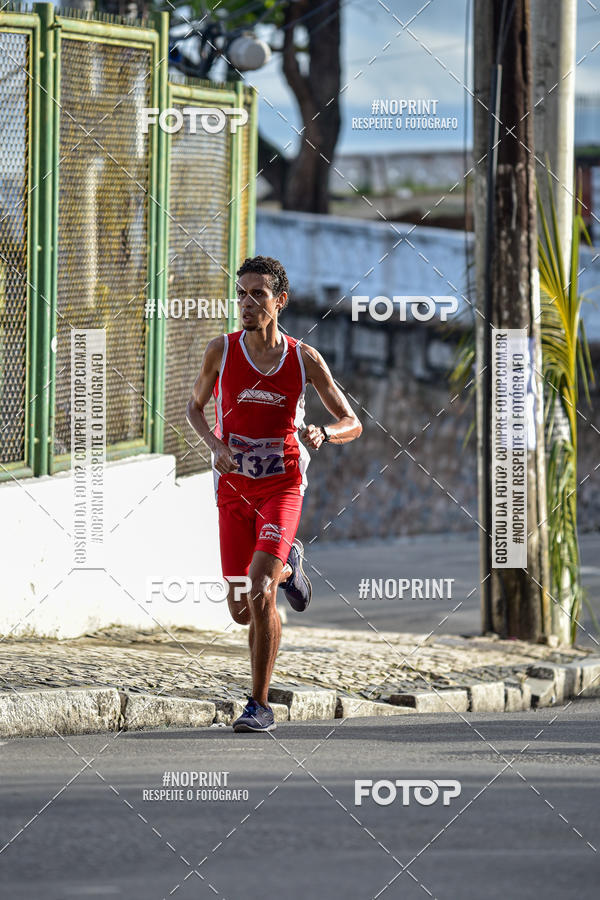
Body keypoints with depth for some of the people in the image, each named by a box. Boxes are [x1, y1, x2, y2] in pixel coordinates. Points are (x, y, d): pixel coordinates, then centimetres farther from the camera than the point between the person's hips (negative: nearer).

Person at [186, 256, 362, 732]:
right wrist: (216, 445, -8)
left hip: (281, 487, -2)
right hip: (234, 488, 2)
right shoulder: (222, 351, -3)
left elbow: (352, 423, 2)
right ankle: (287, 567, 40)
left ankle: (261, 705, -11)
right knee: (242, 611, 3)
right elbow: (195, 408, 13)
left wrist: (323, 433, -21)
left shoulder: (305, 359, -5)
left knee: (259, 591, -22)